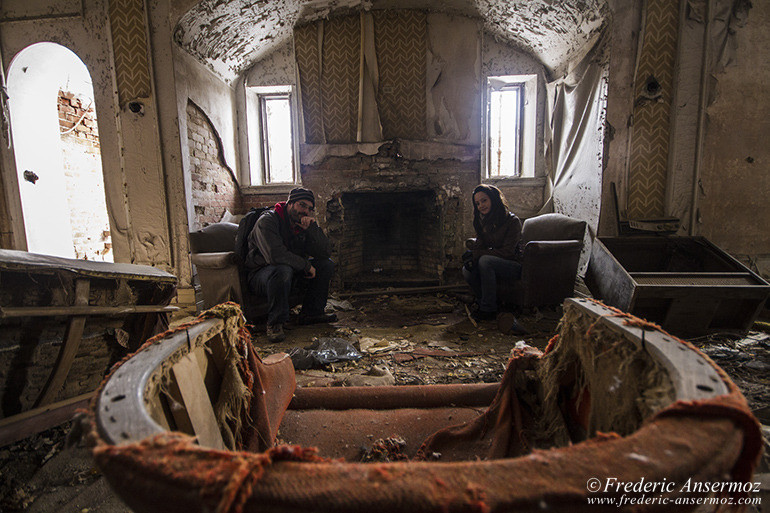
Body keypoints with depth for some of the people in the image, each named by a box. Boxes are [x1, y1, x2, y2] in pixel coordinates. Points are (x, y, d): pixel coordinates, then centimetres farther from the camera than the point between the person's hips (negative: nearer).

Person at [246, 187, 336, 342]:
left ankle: (311, 313, 0)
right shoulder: (267, 220, -18)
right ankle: (275, 322, -22)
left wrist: (312, 228, -19)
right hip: (260, 275, -7)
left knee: (327, 265, -3)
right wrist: (306, 265, -23)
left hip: (292, 272, 7)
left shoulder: (305, 224, 4)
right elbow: (275, 255, -33)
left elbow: (325, 253, -6)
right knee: (283, 270, -40)